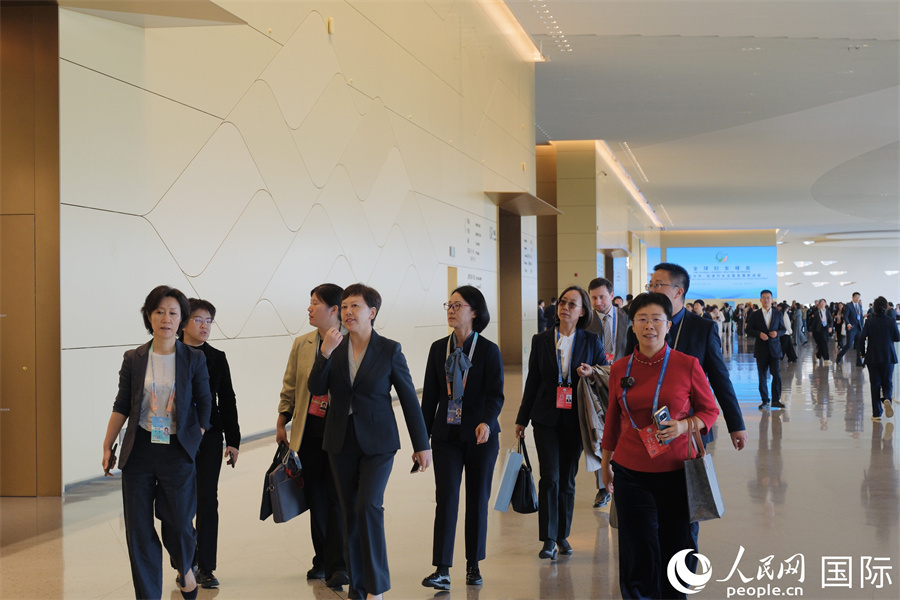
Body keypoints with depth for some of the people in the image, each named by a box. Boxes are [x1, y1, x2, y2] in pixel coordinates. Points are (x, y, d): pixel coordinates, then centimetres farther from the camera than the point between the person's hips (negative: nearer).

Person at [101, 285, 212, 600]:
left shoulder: (194, 359, -1)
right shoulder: (134, 359, 2)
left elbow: (204, 405, 5)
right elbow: (121, 406, 6)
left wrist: (195, 442, 3)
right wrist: (107, 447, 5)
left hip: (178, 452, -1)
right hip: (139, 451, 1)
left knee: (179, 523, 4)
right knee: (138, 529, 3)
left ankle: (185, 569, 37)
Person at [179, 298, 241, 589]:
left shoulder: (217, 358, 6)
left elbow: (227, 401, 8)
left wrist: (233, 441, 3)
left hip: (210, 437, 1)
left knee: (207, 500, -1)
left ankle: (206, 568, 6)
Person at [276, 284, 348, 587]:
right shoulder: (302, 344, 8)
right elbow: (289, 387, 13)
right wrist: (281, 423, 13)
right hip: (308, 429, 5)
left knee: (337, 497, -4)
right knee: (315, 497, 11)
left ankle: (338, 565, 2)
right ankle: (322, 560, 24)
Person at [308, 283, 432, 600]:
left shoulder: (389, 350, -5)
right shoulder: (334, 347, 2)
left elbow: (409, 398, -1)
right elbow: (317, 389, -6)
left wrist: (421, 445, -1)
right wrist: (325, 353, -20)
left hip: (377, 443, -4)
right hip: (341, 442, 4)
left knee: (368, 506, -16)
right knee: (350, 512, 8)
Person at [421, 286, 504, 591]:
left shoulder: (489, 350, -5)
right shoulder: (438, 349, 5)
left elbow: (495, 394, -11)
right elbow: (430, 396, 7)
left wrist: (487, 423, -30)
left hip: (481, 436, -2)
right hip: (446, 434, 2)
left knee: (477, 499, 8)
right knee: (446, 497, -6)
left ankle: (473, 565, 21)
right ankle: (442, 570, -7)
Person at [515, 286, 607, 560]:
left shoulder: (591, 341, 3)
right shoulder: (541, 341, 4)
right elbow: (532, 382, 8)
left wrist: (591, 372, -14)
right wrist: (522, 419, 10)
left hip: (575, 420, 1)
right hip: (547, 419, -1)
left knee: (567, 479, 8)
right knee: (550, 477, -9)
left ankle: (563, 535, 22)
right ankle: (549, 540, -5)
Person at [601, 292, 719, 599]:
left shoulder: (687, 365, -5)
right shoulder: (620, 369, 3)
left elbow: (710, 410, 3)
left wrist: (683, 426, -15)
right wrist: (605, 461, 22)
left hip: (676, 470, -1)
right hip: (630, 471, 1)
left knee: (678, 549, 6)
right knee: (640, 552, 3)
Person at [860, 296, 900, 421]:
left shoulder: (869, 321, -9)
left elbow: (862, 338, -9)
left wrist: (863, 353, 6)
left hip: (872, 357, 0)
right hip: (888, 357, 0)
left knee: (875, 384, 7)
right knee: (887, 382, 12)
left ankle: (877, 413, 7)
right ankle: (887, 399, -20)